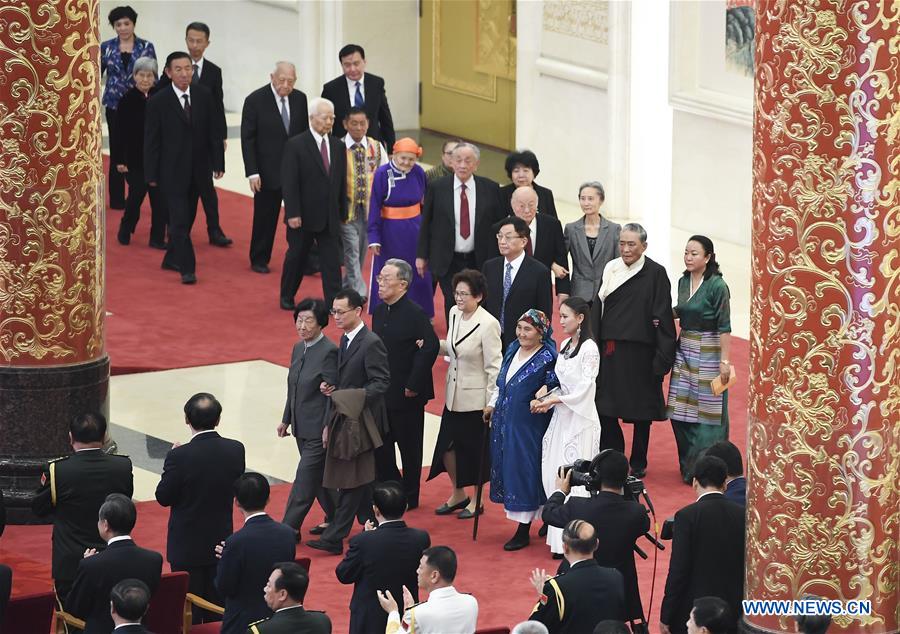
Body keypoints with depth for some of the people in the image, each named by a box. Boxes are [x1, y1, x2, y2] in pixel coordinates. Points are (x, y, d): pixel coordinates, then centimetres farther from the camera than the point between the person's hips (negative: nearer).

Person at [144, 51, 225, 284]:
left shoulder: (203, 96, 0)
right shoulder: (158, 102, -10)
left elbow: (213, 132, 6)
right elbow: (151, 140, -7)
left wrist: (218, 162, 3)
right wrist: (151, 174, -7)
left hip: (198, 169, 4)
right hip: (172, 170, -4)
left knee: (187, 217, 13)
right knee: (179, 220, -6)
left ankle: (172, 259, 29)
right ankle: (187, 268, -3)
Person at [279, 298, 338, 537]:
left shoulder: (329, 352, -17)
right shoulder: (298, 348, 8)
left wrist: (328, 428, -19)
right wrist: (286, 419, 18)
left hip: (318, 428, -8)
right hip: (302, 426, 8)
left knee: (305, 479, -5)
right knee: (318, 477, 17)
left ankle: (290, 529, -1)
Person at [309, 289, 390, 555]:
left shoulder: (371, 343, -16)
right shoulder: (346, 340, 12)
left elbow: (381, 382, -18)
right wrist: (331, 388, 1)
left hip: (360, 420, -9)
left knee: (351, 482, -7)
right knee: (360, 482, 15)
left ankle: (334, 538, -9)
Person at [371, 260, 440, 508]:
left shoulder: (415, 314, -16)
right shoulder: (379, 312, 7)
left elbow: (431, 347, -21)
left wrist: (414, 385, -18)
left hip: (406, 396, -7)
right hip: (381, 394, 7)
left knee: (409, 448, 6)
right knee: (380, 445, 10)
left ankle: (409, 497, 17)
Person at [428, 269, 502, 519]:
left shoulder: (488, 324, -20)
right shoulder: (454, 313, 1)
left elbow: (495, 367, -17)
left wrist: (491, 404, -17)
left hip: (476, 398, -7)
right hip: (454, 395, 7)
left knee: (475, 451, 7)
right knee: (447, 445, 10)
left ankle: (476, 501, 24)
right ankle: (458, 495, 30)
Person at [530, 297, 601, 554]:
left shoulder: (589, 349, -12)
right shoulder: (565, 346, 11)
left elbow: (584, 389, -15)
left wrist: (554, 400, -14)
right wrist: (545, 400, 0)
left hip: (580, 418, -8)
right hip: (562, 417, 8)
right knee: (554, 476, 5)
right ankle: (561, 538, 11)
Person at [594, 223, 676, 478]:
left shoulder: (655, 273, -6)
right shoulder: (611, 269, 7)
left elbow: (663, 317, -9)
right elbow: (598, 310, 10)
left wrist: (663, 358, -13)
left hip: (641, 352, -4)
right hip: (611, 350, 4)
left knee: (641, 410, 7)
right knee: (605, 408, 3)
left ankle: (638, 464, 18)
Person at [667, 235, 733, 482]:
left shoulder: (717, 286, -14)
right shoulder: (683, 281, 6)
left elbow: (724, 326, -15)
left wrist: (724, 361, -18)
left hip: (708, 352, -7)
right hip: (684, 350, 7)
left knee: (707, 411, -1)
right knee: (682, 411, 8)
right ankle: (688, 466, 22)